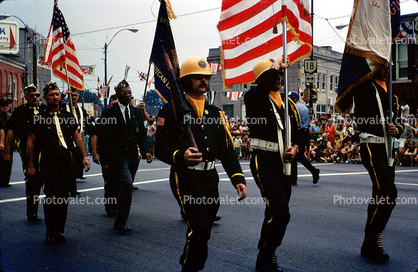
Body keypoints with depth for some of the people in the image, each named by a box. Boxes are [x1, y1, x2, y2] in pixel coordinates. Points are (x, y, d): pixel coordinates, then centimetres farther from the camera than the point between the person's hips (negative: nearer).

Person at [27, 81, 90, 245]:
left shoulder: (68, 117, 12)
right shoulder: (39, 119, 2)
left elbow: (77, 137, 17)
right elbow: (31, 142, 5)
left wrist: (85, 156, 7)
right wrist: (30, 165, 4)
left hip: (66, 163, 4)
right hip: (48, 165, -4)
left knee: (63, 199, 6)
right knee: (52, 198, -9)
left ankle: (59, 231, 18)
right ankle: (50, 233, 5)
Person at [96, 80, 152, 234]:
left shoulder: (136, 112, 11)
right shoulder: (108, 113, -3)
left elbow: (142, 134, 11)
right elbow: (102, 138, -5)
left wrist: (145, 151, -6)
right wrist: (104, 161, -9)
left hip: (132, 157, 5)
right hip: (117, 156, -5)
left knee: (126, 187, 11)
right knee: (126, 183, -21)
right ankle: (121, 222, -9)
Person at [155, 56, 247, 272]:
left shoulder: (214, 112, 15)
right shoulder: (172, 110, -3)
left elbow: (226, 149, 14)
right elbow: (160, 148, -8)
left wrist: (237, 178, 2)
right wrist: (181, 156, -28)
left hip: (210, 178, 6)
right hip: (186, 178, -6)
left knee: (201, 232, 13)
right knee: (200, 230, -15)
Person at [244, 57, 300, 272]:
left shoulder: (288, 104, 16)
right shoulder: (254, 98, -5)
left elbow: (297, 132, 19)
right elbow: (264, 86, -30)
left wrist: (294, 148, -1)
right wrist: (277, 66, -14)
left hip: (283, 163, 7)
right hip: (263, 161, -7)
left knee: (275, 213, 14)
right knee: (280, 212, -18)